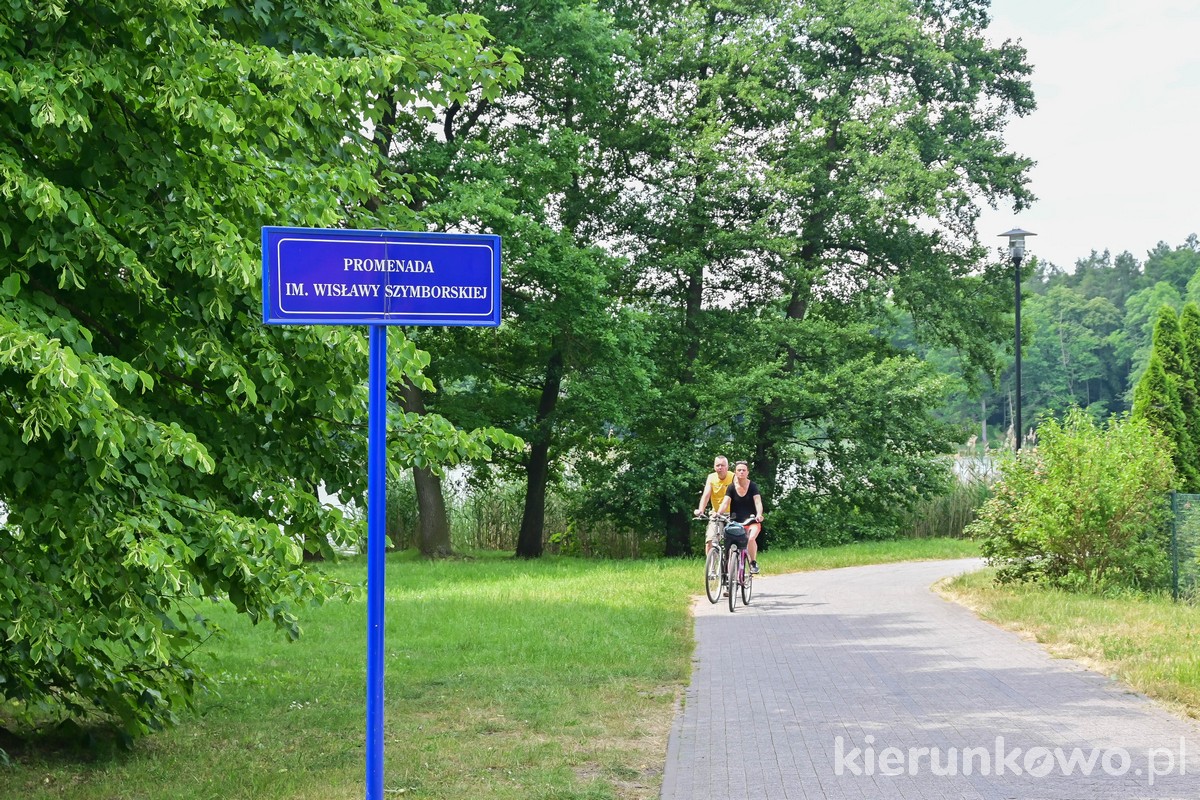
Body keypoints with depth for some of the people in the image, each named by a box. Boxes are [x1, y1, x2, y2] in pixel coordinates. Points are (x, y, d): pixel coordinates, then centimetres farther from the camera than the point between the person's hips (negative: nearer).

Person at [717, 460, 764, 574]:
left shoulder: (753, 486, -4)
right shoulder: (732, 487, 0)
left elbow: (758, 501, -16)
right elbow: (725, 503, -11)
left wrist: (759, 514, -36)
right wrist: (718, 513, -30)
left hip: (752, 522, -2)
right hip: (736, 522, 2)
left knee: (751, 539, -29)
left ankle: (753, 563, -11)